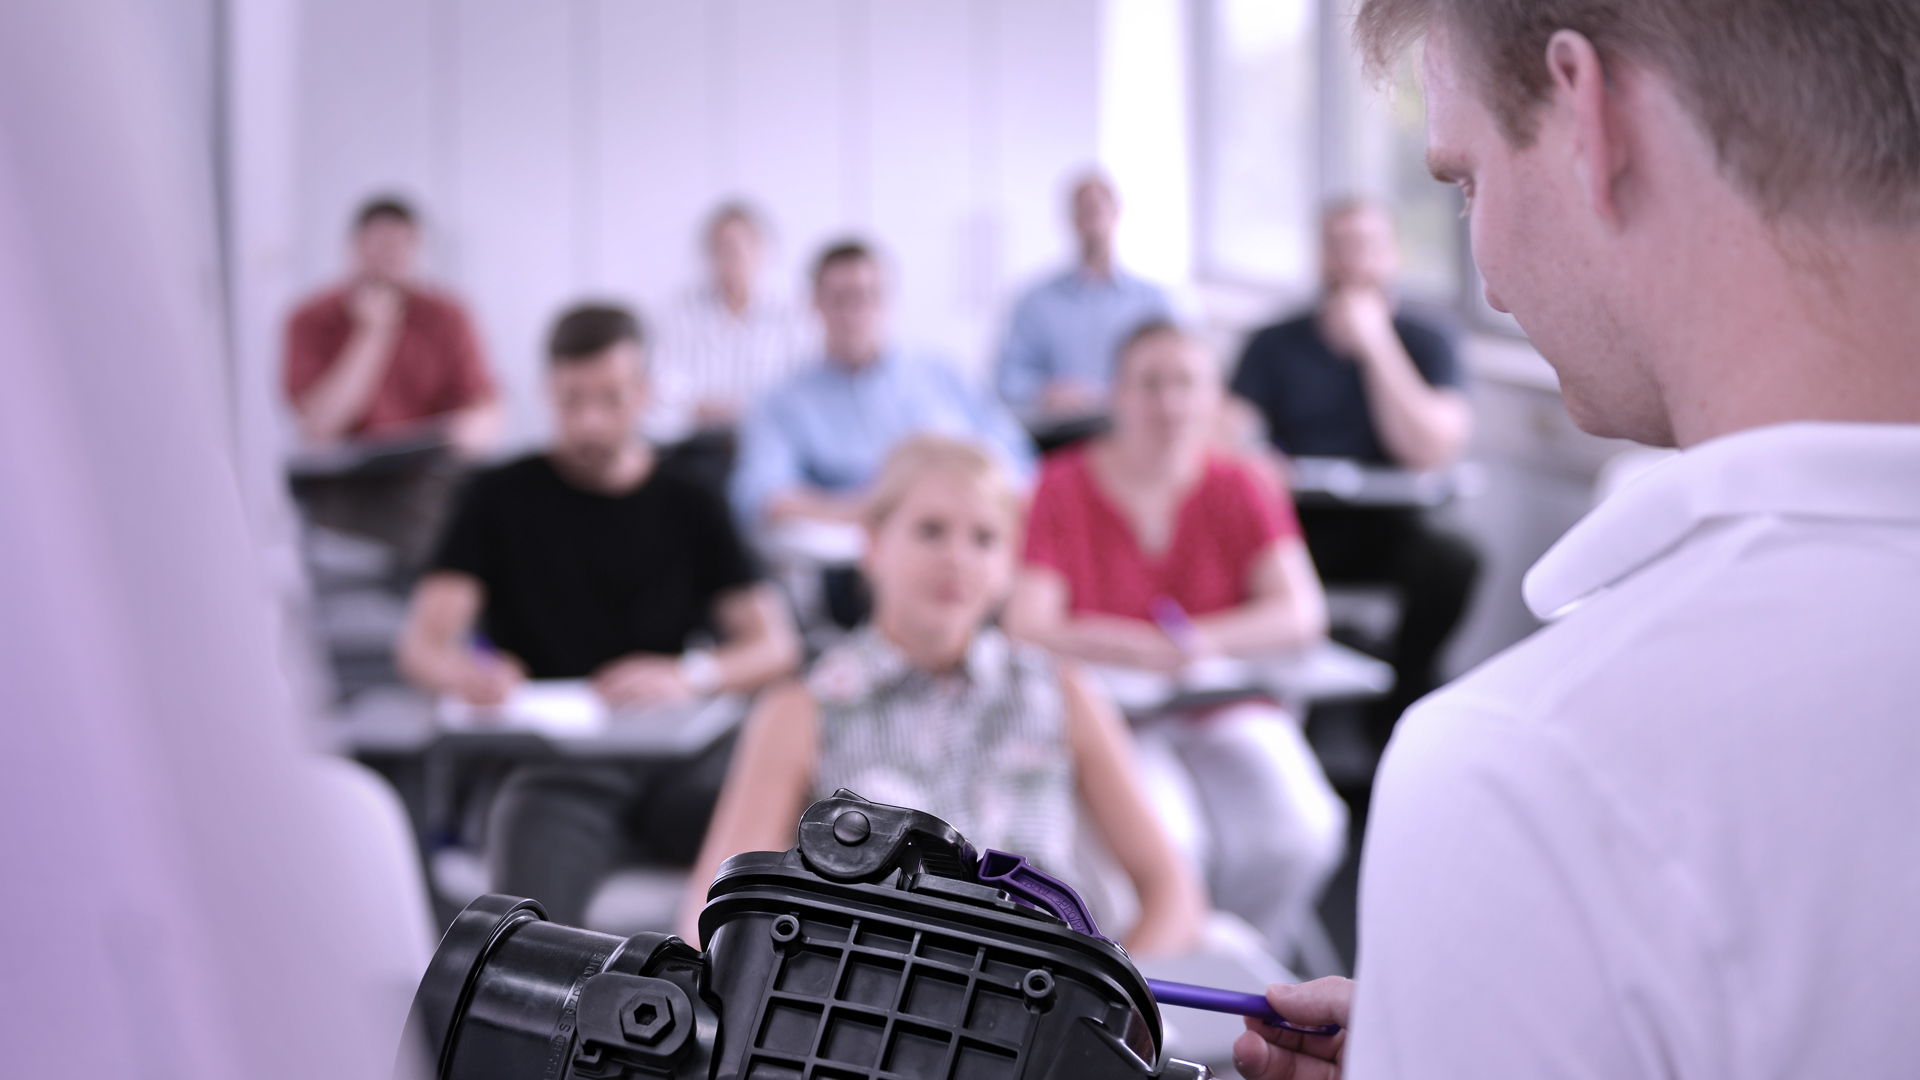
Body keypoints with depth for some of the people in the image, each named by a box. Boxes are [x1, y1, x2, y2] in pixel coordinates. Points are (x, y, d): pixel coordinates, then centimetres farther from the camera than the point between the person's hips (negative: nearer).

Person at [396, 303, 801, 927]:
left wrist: (693, 675, -16)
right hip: (554, 763, -2)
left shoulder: (689, 506, 16)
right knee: (530, 927, -33)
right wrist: (463, 674, -22)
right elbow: (421, 645, 3)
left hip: (681, 761, 2)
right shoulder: (504, 498, 13)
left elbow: (775, 644, 7)